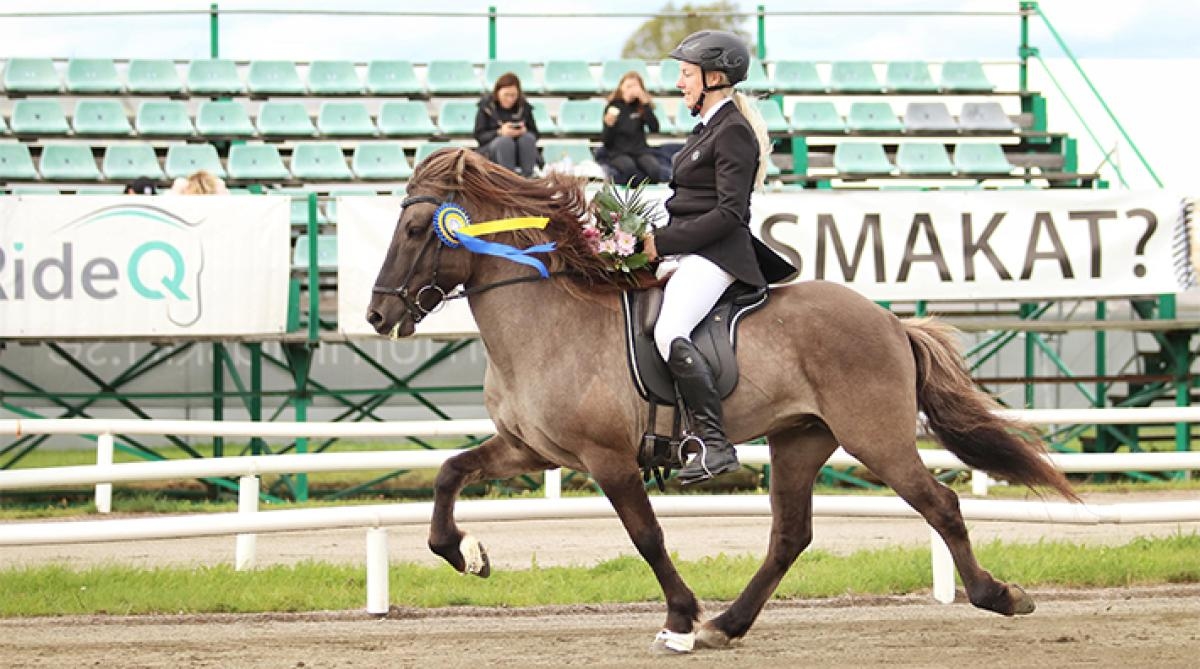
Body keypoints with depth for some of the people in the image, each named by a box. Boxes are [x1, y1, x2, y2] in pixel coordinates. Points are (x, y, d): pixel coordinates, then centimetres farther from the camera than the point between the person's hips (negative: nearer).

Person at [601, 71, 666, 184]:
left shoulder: (642, 106, 9)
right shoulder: (613, 106, 4)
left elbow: (654, 129, -8)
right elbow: (605, 140, 1)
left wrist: (645, 103, -12)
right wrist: (609, 124, -20)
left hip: (640, 150, 1)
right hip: (618, 152, -1)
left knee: (654, 171, -32)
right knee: (629, 168, -37)